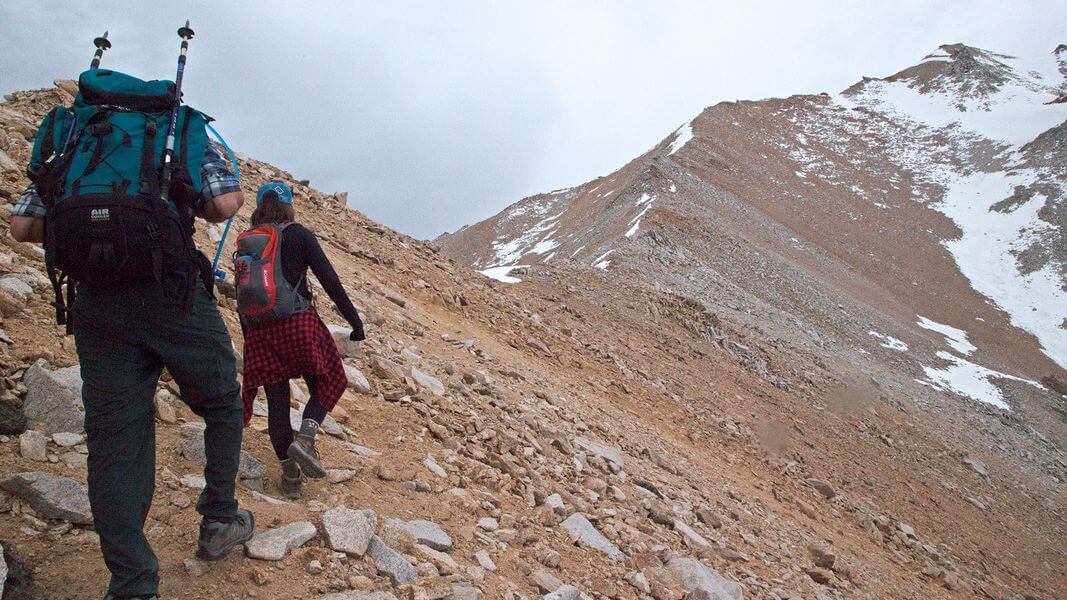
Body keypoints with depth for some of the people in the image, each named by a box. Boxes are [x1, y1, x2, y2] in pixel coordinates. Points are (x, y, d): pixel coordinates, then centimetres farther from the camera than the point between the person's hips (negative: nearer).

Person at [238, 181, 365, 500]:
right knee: (326, 383, 15)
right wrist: (354, 320, -3)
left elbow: (241, 294, 14)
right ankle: (304, 438, -8)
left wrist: (248, 336, 23)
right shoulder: (299, 235, -1)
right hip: (300, 321, -4)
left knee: (277, 400, 10)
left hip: (260, 328, 4)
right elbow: (329, 279, -7)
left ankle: (290, 475, 14)